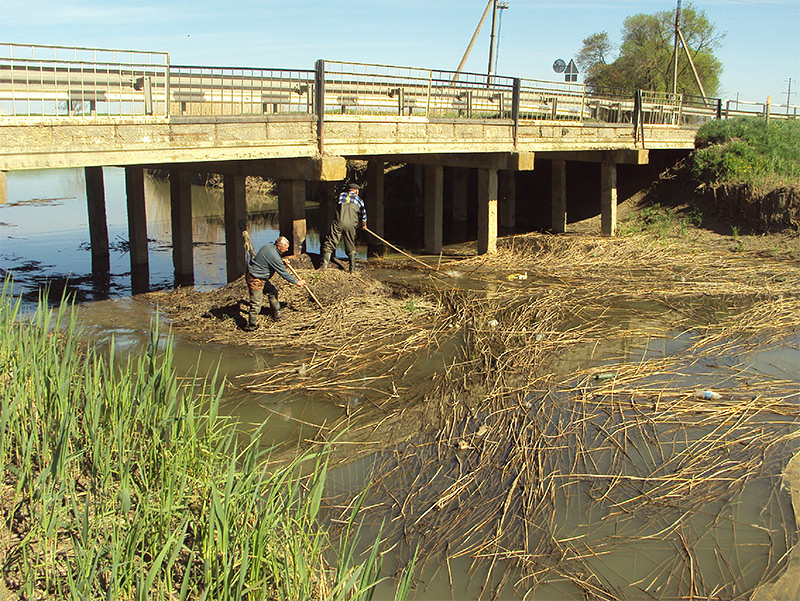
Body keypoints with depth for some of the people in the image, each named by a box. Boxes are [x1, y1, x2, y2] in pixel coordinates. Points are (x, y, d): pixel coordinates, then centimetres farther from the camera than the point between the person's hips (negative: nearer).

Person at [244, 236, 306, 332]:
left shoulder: (268, 246, 1)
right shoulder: (274, 256, -27)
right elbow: (283, 273, -19)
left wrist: (281, 261, 13)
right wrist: (297, 282, -9)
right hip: (255, 279, -10)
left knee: (273, 292, 18)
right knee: (257, 302, -5)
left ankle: (277, 315, 32)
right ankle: (251, 325, 5)